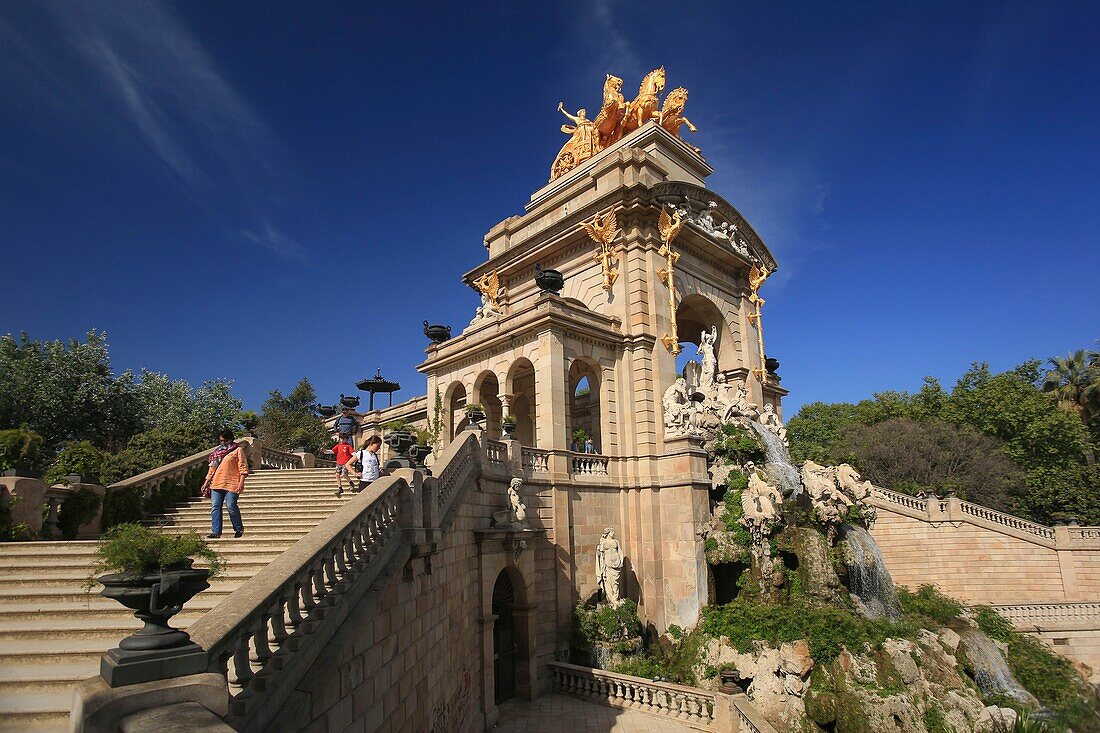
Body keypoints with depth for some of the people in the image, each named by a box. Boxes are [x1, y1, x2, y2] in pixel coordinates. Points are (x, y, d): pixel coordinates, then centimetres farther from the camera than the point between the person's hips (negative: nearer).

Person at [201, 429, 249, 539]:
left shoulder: (238, 450, 5)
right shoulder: (217, 451, 22)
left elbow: (243, 467, -4)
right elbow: (211, 469, 25)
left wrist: (241, 482, -14)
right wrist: (206, 483, 17)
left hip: (231, 484, -6)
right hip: (216, 484, 6)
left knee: (231, 506, -13)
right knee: (215, 507, -2)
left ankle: (239, 529, 5)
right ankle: (216, 532, 0)